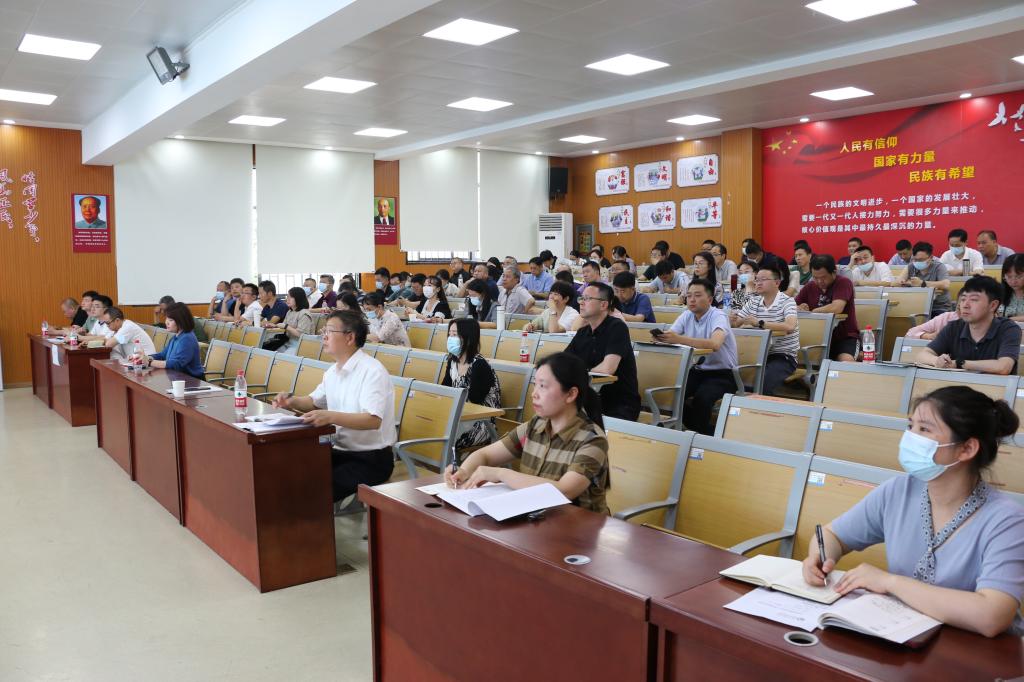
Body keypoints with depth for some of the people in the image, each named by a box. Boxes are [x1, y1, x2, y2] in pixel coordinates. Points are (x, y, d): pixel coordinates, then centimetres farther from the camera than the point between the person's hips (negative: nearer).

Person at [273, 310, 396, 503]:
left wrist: (331, 417, -38)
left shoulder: (372, 371, -18)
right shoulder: (333, 371, 9)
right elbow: (315, 402, 25)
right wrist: (292, 401, 4)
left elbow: (373, 420, -28)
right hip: (339, 451, 8)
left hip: (371, 458, -8)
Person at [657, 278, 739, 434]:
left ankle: (704, 434, -6)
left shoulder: (718, 316, -16)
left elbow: (715, 344, -37)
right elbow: (669, 337, -7)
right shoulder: (686, 315, 3)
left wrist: (679, 339, -47)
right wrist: (660, 337, -33)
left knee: (702, 397, -33)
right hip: (697, 370, 6)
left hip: (722, 374, -6)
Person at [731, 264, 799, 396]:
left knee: (761, 383, -31)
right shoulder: (753, 302, 12)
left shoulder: (787, 302, -8)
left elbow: (790, 327, -26)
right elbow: (735, 323, 12)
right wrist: (731, 320, -13)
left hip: (783, 356, -6)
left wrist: (759, 323, -27)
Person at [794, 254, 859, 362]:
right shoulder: (810, 286, 6)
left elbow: (836, 308, -25)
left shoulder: (843, 283, -9)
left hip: (845, 337, -5)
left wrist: (813, 311, -11)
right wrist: (798, 308, -15)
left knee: (846, 361, -33)